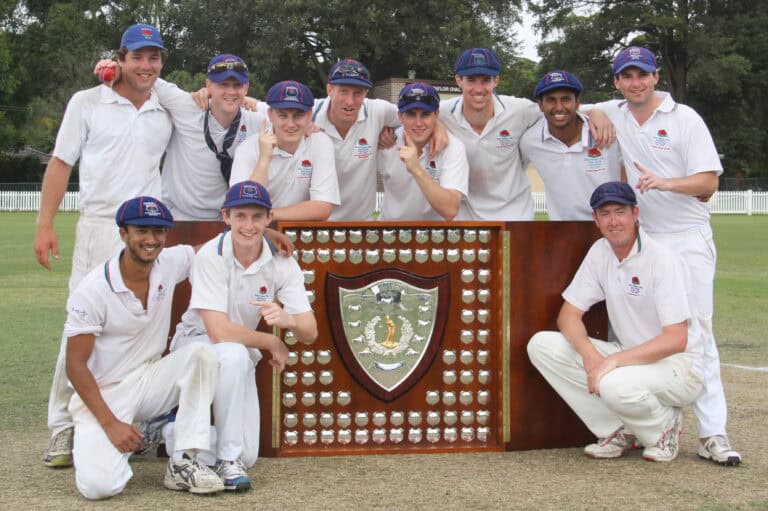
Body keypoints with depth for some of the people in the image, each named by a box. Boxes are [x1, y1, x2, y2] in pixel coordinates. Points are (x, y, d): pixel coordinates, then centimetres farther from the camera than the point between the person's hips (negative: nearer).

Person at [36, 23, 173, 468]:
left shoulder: (168, 112, 13)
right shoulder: (87, 103, 5)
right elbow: (61, 164, 4)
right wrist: (45, 225, -3)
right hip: (99, 227, -3)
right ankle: (64, 427, -5)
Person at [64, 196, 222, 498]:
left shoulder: (170, 264, -4)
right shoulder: (93, 289, -18)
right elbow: (75, 365, -15)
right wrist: (110, 423, -22)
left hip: (150, 380, 5)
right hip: (102, 394, -5)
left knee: (202, 353, -22)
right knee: (99, 484, -27)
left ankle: (184, 462, -19)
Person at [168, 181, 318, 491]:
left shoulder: (282, 263, -11)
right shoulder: (211, 256, -24)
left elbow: (310, 332, -20)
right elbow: (219, 332, -31)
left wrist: (287, 319, -42)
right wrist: (272, 343, -21)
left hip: (241, 355, 4)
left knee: (247, 456, -4)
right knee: (234, 355, -39)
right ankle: (227, 460, -24)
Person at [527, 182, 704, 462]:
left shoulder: (662, 260, -18)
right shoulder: (600, 252, 1)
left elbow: (676, 340, -24)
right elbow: (569, 314, 1)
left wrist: (613, 361, -31)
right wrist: (589, 353, -21)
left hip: (678, 365, -7)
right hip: (628, 357, 7)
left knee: (614, 384, -39)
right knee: (541, 344, -11)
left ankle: (665, 427, -3)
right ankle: (616, 430, -2)